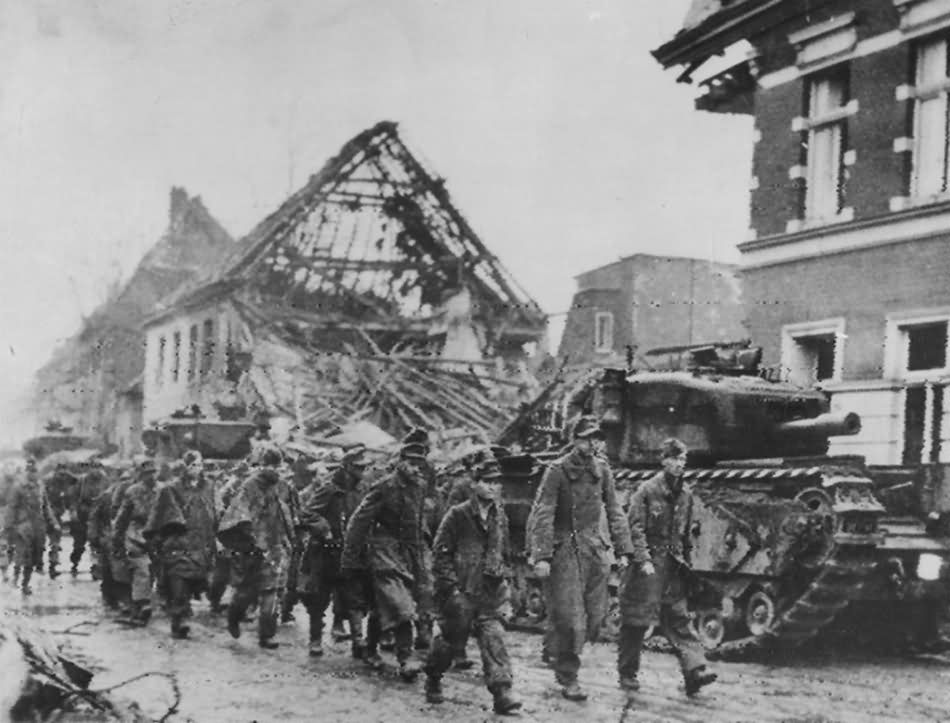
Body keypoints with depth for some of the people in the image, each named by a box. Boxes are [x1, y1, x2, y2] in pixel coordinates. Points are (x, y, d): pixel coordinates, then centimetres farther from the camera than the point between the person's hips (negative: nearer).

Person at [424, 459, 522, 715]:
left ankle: (501, 692, -11)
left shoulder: (500, 517, 8)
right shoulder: (457, 515, -8)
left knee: (494, 638, -8)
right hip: (460, 592, -4)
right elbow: (440, 553, -8)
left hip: (490, 593, 4)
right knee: (452, 639, 8)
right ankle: (432, 680, 33)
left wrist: (504, 577, 12)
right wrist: (451, 586, -12)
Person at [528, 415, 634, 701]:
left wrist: (622, 549, 9)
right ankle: (568, 679, 6)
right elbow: (542, 515, -13)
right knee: (569, 618, -5)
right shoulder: (557, 471, -9)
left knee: (596, 616, 5)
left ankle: (563, 656, 29)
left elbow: (614, 511, 13)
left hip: (594, 548, 5)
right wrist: (541, 556, -19)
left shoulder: (601, 469, 6)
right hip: (564, 549, -5)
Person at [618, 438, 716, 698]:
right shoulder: (647, 490, -7)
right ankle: (627, 674, 11)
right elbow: (635, 528, -10)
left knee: (678, 619, 0)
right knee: (636, 620, 0)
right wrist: (644, 560, -17)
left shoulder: (685, 494, 10)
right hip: (648, 563, -5)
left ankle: (695, 670, -9)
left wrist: (685, 560, 17)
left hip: (673, 564, 5)